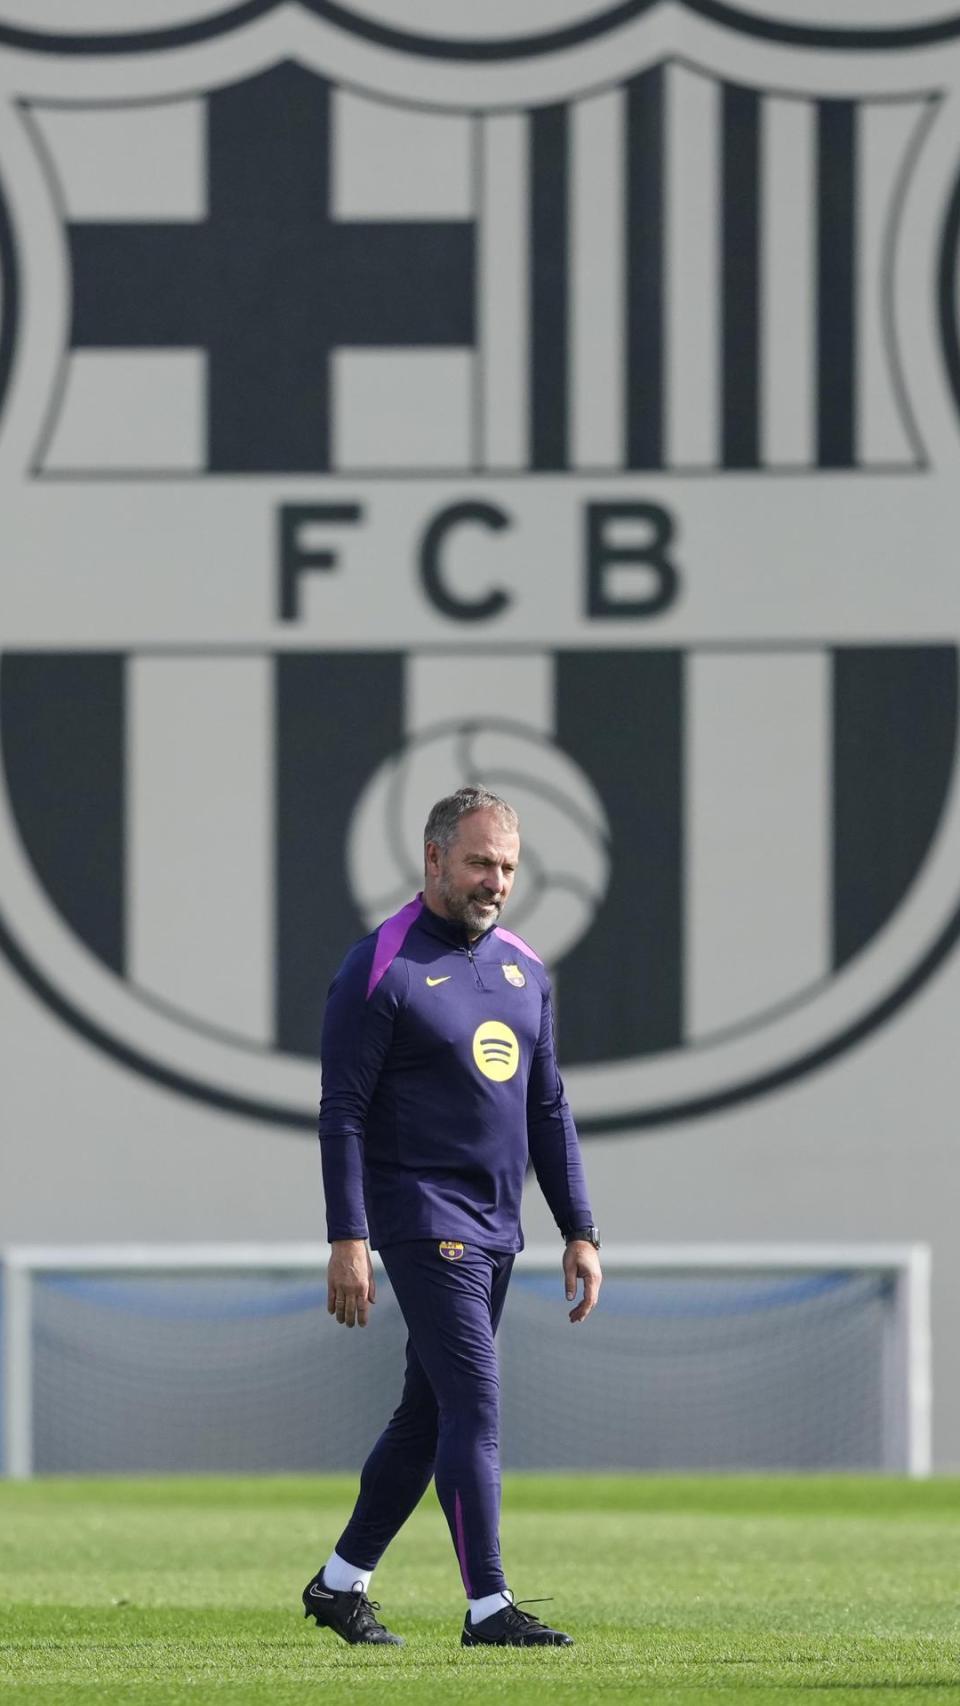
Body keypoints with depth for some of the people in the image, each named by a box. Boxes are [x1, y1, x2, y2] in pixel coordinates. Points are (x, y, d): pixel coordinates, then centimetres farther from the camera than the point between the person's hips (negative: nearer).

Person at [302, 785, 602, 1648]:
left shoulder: (523, 969, 14)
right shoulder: (382, 968, -9)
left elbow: (550, 1111, 18)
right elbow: (343, 1112, -11)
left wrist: (580, 1231, 12)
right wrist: (348, 1240, -17)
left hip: (496, 1230, 7)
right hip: (422, 1217, -7)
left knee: (429, 1414, 11)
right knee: (475, 1405, -13)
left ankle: (342, 1583, 21)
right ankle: (488, 1605, -12)